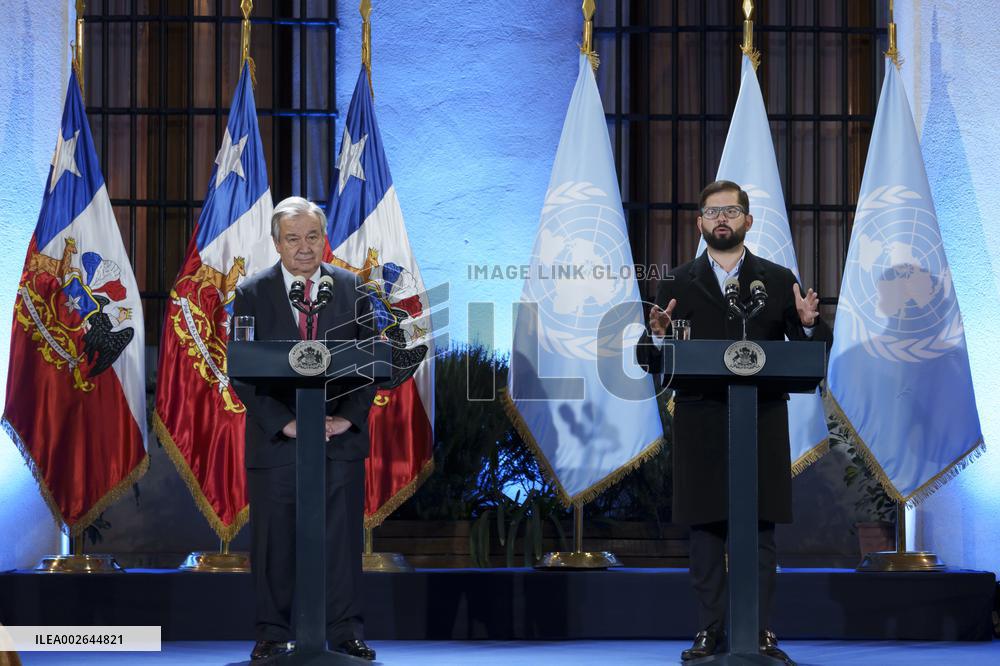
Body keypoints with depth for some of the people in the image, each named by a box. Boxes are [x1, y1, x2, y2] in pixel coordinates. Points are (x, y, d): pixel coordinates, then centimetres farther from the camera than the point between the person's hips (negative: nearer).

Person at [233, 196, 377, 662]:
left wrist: (348, 418, -10)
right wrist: (285, 423, -14)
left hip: (341, 437, 1)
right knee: (274, 543, 1)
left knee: (342, 539, 2)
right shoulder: (252, 295, 1)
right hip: (275, 441, -1)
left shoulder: (352, 289, 6)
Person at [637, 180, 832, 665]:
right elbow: (653, 363, 4)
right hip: (701, 428, 0)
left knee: (760, 529, 0)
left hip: (763, 425, 0)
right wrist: (658, 337, -17)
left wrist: (809, 324, -15)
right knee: (705, 528, 1)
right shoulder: (677, 285, 8)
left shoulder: (779, 281, 9)